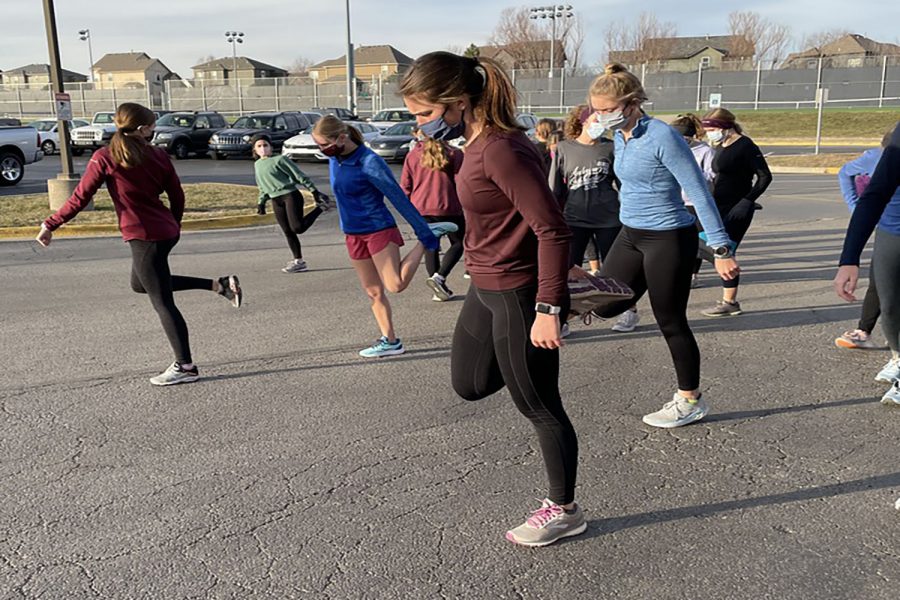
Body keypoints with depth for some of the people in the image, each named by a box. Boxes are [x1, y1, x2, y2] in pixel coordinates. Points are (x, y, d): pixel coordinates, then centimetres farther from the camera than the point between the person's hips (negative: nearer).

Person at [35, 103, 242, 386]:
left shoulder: (104, 158, -8)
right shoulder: (158, 155, 4)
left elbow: (80, 198, -7)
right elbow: (178, 198, 9)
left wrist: (50, 224, 3)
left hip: (143, 237, -6)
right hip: (166, 232, 6)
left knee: (163, 303, 2)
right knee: (140, 284, 27)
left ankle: (185, 366, 9)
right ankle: (220, 285, 19)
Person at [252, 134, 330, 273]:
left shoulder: (279, 160, -5)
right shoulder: (257, 165, 16)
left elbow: (299, 175, -6)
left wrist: (315, 191, -9)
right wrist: (262, 202, 16)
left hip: (290, 195, -6)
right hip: (276, 201, 6)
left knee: (297, 228, -19)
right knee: (288, 232, 4)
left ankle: (320, 207, 1)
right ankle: (298, 261, 10)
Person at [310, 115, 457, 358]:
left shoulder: (369, 163, -22)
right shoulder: (334, 160, 0)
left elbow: (399, 199, -19)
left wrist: (424, 233, -17)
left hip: (379, 230, -7)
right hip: (353, 235, 7)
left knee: (395, 285, -13)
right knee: (373, 292, 10)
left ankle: (426, 241, 5)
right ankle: (390, 341, 20)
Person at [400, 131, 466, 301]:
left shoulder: (412, 155, 7)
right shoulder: (454, 154, -1)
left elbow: (405, 186, 7)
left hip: (421, 209, 3)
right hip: (448, 208, -3)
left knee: (430, 248, 14)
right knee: (458, 243, 13)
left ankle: (439, 290, 13)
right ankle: (439, 276, -7)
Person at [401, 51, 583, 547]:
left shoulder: (500, 150, -25)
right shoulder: (477, 141, 4)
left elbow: (552, 230, -26)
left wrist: (547, 310, -26)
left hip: (517, 295, -10)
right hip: (485, 288, 10)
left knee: (538, 406, 7)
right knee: (469, 385, 24)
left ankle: (563, 511, 28)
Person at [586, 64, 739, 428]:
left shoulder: (662, 136, -20)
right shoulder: (619, 136, 4)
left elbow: (699, 192, -20)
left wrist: (721, 249, -21)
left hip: (669, 239, -7)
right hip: (630, 235, 7)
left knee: (670, 321, 5)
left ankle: (690, 401, 20)